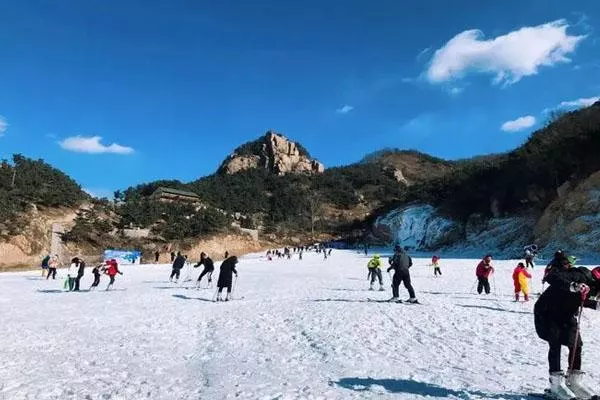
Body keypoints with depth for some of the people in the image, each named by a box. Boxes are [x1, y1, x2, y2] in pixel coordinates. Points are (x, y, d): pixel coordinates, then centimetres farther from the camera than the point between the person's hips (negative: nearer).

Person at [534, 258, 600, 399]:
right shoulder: (580, 276, -27)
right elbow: (551, 277, -42)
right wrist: (573, 286, -52)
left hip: (566, 315, 8)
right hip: (547, 312, -8)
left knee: (576, 345, 5)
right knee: (555, 344, -12)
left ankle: (574, 382, 18)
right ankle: (556, 383, -5)